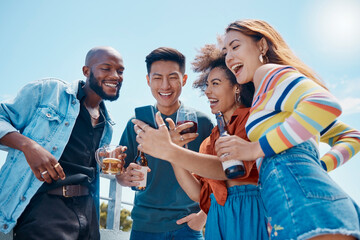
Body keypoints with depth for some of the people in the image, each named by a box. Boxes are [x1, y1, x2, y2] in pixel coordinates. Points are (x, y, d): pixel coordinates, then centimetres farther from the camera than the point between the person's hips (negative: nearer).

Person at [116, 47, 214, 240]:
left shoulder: (201, 121, -3)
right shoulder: (136, 123, 1)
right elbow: (120, 172, 4)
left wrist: (204, 215, -6)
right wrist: (127, 178, -17)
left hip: (186, 224, -1)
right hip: (144, 223, 2)